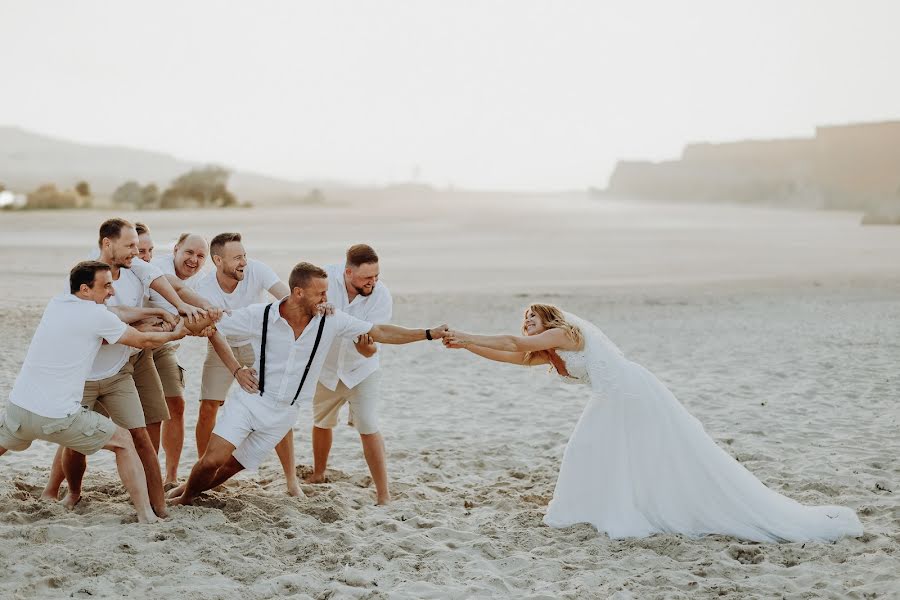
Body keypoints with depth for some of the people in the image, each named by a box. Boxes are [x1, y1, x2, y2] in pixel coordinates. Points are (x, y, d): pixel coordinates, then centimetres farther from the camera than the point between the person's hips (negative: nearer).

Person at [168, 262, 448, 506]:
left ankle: (190, 490, 34)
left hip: (283, 414, 2)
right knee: (212, 460, -15)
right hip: (250, 400, -2)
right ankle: (184, 496, 15)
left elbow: (380, 333, -7)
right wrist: (236, 369, -8)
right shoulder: (260, 315, -13)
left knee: (233, 466, 6)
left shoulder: (331, 321, -9)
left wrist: (431, 333, -14)